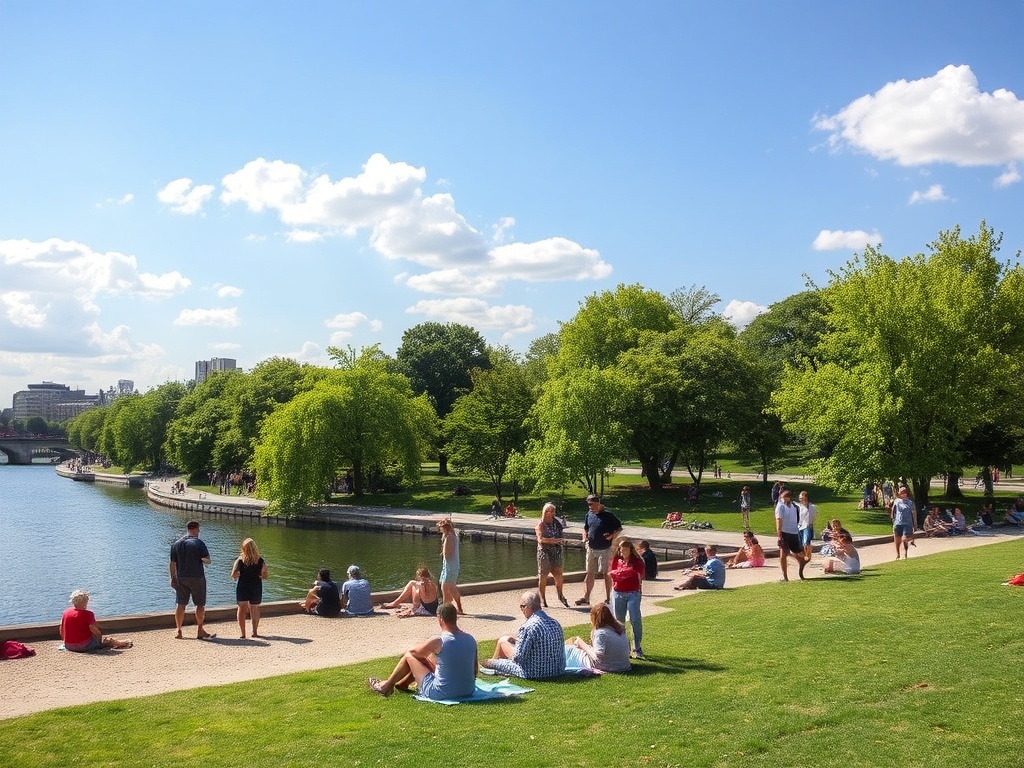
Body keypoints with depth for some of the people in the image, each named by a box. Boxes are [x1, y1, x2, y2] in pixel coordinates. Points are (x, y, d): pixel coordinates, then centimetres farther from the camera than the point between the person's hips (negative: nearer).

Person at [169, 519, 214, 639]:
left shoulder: (176, 544, 5)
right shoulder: (198, 543, -11)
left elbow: (172, 564, 6)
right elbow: (207, 560, -12)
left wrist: (173, 577, 13)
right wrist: (201, 559, 10)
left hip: (181, 578, 5)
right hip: (197, 577, -4)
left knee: (180, 604, 9)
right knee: (200, 604, 7)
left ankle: (179, 631, 10)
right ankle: (200, 630, 11)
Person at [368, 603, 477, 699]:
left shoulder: (438, 642, -19)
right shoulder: (471, 639, -4)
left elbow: (412, 651, 0)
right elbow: (474, 670, 7)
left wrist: (407, 653, 24)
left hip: (441, 694, -6)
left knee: (409, 656, 11)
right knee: (428, 656, 25)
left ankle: (386, 686, 32)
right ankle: (403, 683, 45)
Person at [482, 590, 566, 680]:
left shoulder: (528, 626, -22)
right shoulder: (555, 623, 1)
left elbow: (518, 657, -21)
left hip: (534, 673, -7)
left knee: (503, 640, 10)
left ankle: (493, 662, 41)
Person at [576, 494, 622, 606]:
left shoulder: (608, 515, -12)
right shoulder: (589, 514, 5)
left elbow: (619, 528, -5)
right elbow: (585, 529, 19)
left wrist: (612, 536, -18)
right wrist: (585, 537, 1)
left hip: (605, 549, -5)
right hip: (591, 548, 5)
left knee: (606, 573, 2)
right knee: (590, 573, 9)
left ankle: (608, 598, 11)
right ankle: (586, 598, 15)